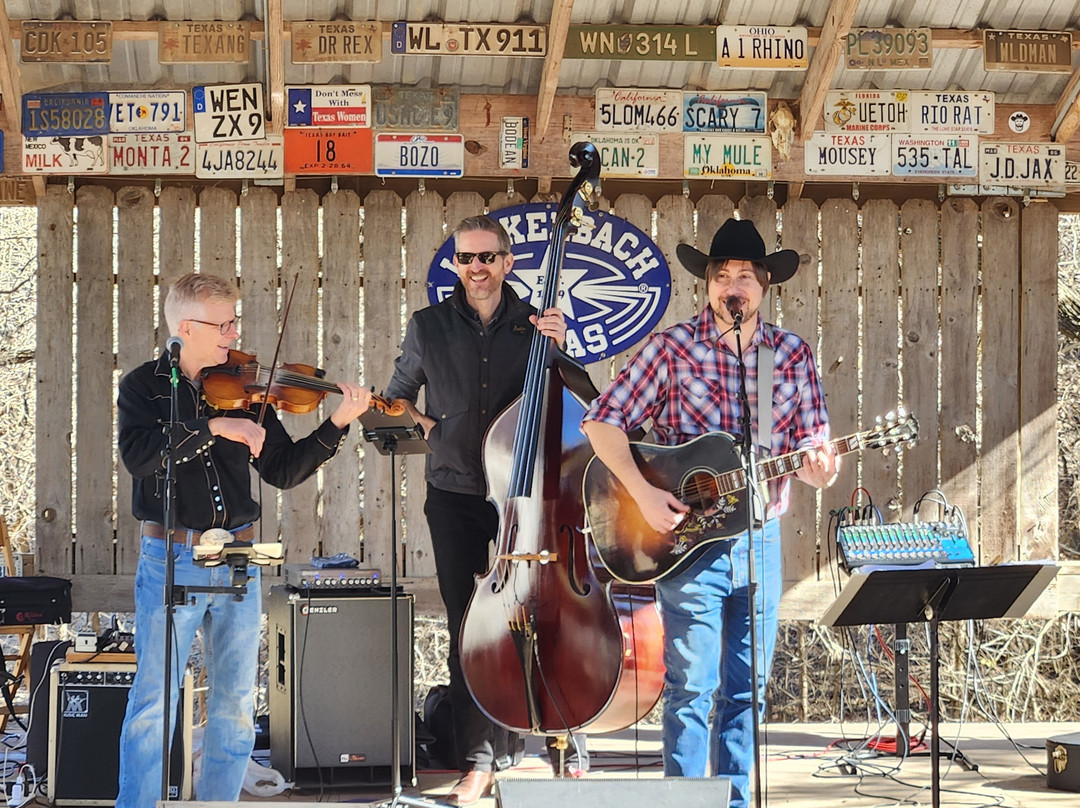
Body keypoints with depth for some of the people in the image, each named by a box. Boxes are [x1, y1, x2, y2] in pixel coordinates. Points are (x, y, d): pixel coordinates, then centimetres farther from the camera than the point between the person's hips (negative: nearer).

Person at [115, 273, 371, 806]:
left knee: (235, 703, 8)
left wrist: (337, 424, -5)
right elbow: (138, 455, -19)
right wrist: (214, 426, -25)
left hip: (238, 558, 4)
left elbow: (283, 471, 7)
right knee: (153, 701, -6)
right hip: (169, 560, -4)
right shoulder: (145, 386, 0)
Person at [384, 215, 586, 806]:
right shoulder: (428, 327, 7)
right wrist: (425, 424, 1)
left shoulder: (534, 325, 4)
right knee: (467, 631, 0)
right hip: (456, 498, 1)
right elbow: (397, 396, 19)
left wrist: (559, 347, -13)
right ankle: (478, 761, 8)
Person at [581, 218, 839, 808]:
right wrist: (643, 492, -17)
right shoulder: (674, 349, -4)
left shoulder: (792, 355, 7)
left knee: (747, 687, 9)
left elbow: (809, 444, 8)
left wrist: (816, 467, -16)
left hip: (759, 536, 4)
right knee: (693, 686, -5)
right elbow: (601, 421, -7)